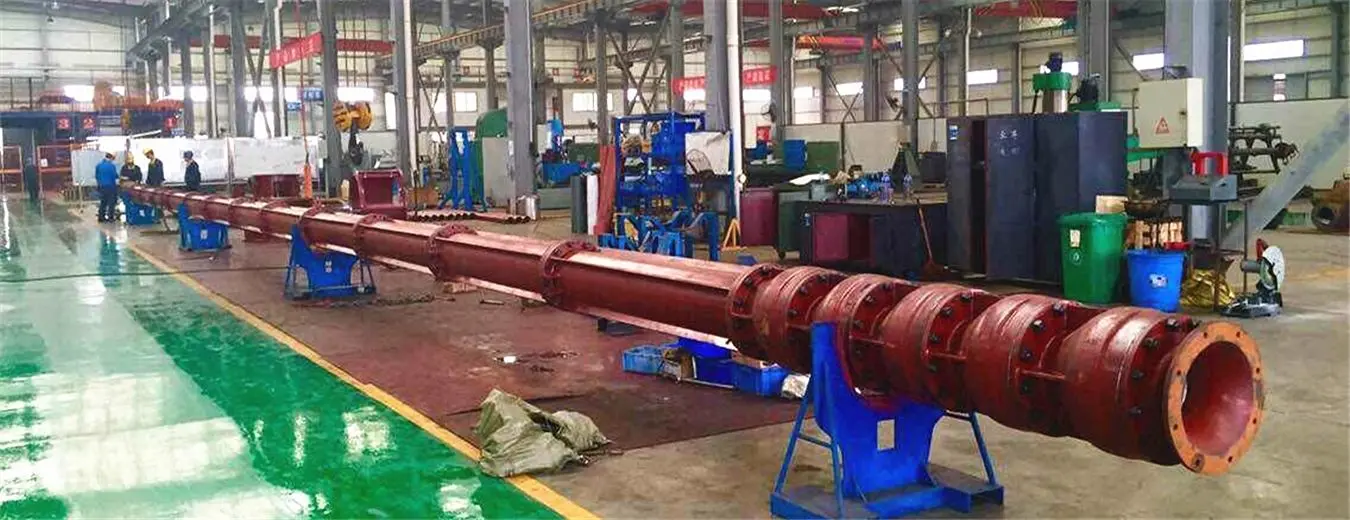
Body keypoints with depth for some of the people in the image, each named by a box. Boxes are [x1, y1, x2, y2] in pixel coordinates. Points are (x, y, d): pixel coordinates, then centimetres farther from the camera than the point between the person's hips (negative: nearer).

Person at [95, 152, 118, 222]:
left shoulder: (98, 166, 2)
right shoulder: (112, 166, -14)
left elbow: (96, 176, 8)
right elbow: (115, 176, -11)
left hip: (102, 187, 5)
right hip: (110, 186, -5)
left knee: (103, 202, 15)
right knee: (111, 202, 5)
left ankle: (101, 217, 15)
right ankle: (110, 217, 6)